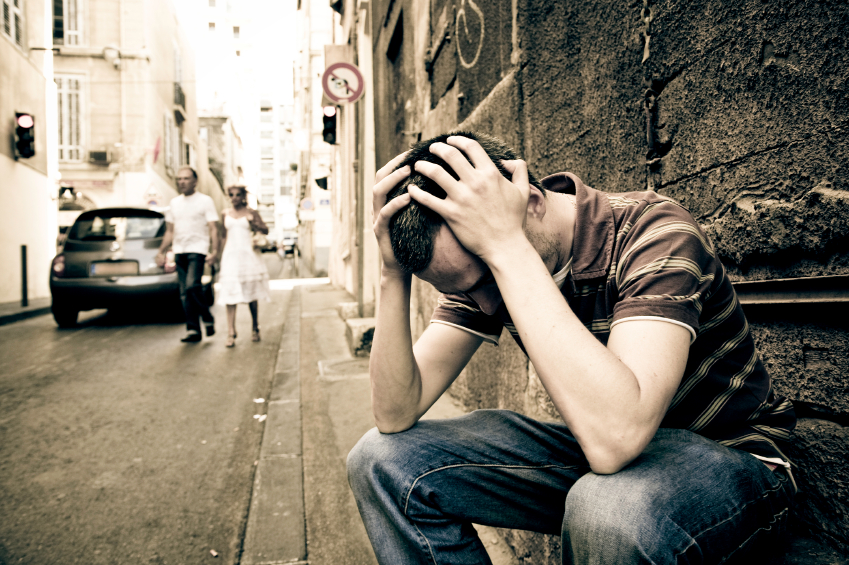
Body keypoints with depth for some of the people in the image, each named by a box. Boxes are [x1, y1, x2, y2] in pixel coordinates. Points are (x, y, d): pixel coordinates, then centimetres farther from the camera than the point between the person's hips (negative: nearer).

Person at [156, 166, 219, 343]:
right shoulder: (174, 203, 17)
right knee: (184, 293, 2)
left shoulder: (205, 201, 1)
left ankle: (208, 318, -2)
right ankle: (194, 330, 7)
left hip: (197, 250, -6)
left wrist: (214, 251, -17)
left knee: (192, 286, -22)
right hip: (179, 252, 6)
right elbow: (169, 231, 22)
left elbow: (214, 229, -4)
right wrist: (161, 252, 14)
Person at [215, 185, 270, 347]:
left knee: (251, 295, 4)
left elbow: (265, 230, 3)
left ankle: (255, 329, 19)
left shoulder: (251, 213, 3)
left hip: (248, 255, -2)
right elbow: (225, 236, 16)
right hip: (230, 255, 2)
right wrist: (221, 257, 14)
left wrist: (253, 223, -16)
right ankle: (231, 333, -9)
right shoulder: (226, 214, 11)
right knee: (230, 296, -8)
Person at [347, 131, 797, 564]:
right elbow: (396, 414, -13)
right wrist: (393, 273, -26)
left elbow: (615, 437, -41)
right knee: (383, 460, -10)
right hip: (590, 452, 5)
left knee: (606, 505, -41)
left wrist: (507, 246, -39)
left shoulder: (655, 234, -26)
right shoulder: (477, 267, -8)